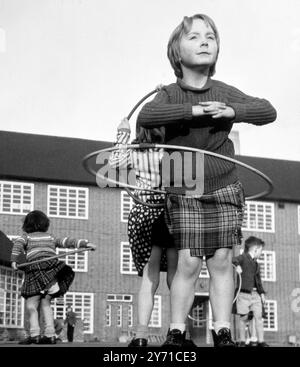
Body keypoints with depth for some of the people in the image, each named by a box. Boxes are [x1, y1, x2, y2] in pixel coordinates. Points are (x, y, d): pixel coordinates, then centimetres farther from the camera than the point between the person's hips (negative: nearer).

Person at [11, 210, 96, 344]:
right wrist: (85, 243, 15)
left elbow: (18, 243, -2)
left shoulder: (27, 236, 18)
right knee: (45, 303, 11)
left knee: (31, 305, 0)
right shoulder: (50, 237, 27)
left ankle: (34, 334, -14)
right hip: (52, 267, 4)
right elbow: (66, 241, 19)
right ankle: (50, 335, 1)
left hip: (36, 269, -4)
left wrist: (14, 259, -13)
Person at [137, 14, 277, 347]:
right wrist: (193, 110, -27)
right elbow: (145, 117, -22)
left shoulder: (224, 93, 2)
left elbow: (268, 111, 1)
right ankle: (175, 334, 5)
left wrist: (232, 111, -17)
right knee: (188, 262, -6)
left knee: (221, 260, 1)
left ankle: (222, 333, 8)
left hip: (224, 188, 2)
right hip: (184, 192, -2)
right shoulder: (170, 94, -3)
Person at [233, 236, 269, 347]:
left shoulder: (256, 264, 20)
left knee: (258, 316, 0)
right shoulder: (243, 257, -3)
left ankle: (261, 341, 3)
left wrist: (262, 293, 18)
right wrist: (237, 265, -41)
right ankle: (242, 341, 9)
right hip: (243, 293, -6)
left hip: (255, 293, 6)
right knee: (243, 318, 0)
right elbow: (234, 260, -23)